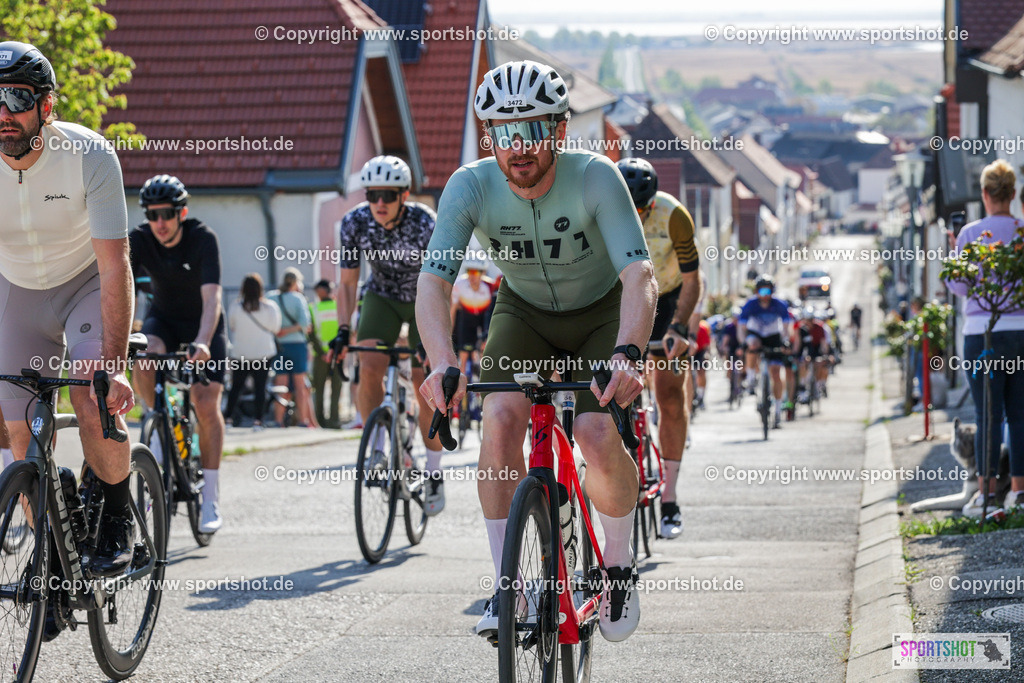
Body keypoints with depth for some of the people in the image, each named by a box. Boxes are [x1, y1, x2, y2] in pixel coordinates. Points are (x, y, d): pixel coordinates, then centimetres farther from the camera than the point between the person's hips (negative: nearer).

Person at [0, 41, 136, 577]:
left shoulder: (90, 156, -29)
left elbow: (115, 265, -31)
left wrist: (113, 363, -40)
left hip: (87, 285, -3)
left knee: (92, 394, -27)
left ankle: (119, 518, -3)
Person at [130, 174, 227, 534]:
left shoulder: (203, 239, -26)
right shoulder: (139, 240, -19)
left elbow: (211, 295, -36)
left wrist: (203, 342, -52)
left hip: (202, 324, -2)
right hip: (163, 319, 2)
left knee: (207, 403, -15)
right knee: (142, 360, -32)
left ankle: (211, 498, -8)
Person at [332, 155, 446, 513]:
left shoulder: (425, 225, -30)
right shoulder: (355, 223, -22)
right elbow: (348, 283, -14)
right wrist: (343, 330, -26)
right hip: (382, 298, 2)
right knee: (368, 369, -22)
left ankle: (434, 475, 10)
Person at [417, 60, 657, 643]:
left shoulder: (595, 178, -30)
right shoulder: (471, 187, -24)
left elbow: (640, 274, -40)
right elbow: (434, 282, -32)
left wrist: (628, 354, -58)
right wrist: (442, 363, -50)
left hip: (603, 314, -2)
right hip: (525, 312, 2)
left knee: (597, 436, -24)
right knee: (502, 417, -25)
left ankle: (620, 564, 5)